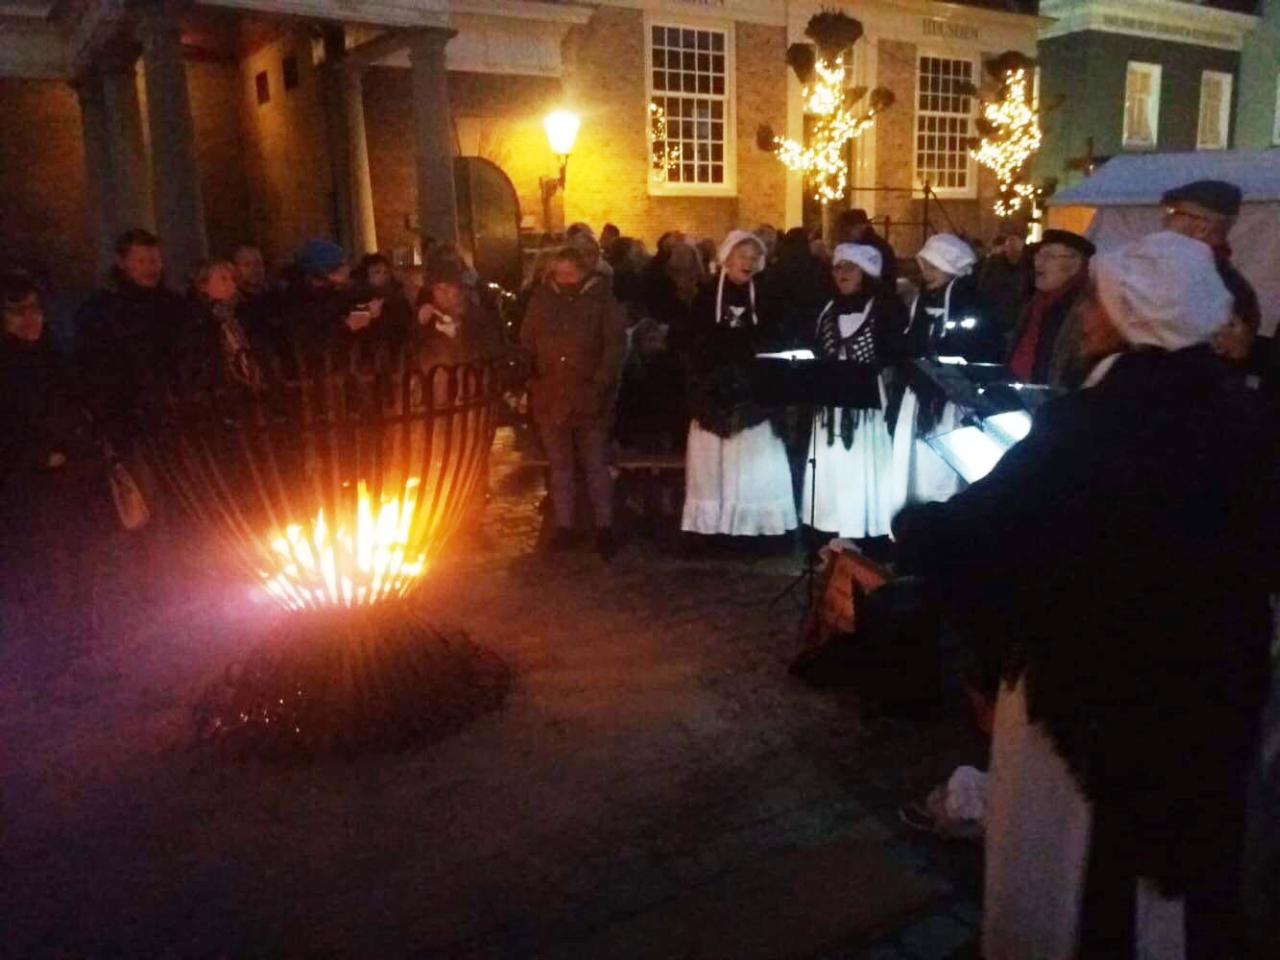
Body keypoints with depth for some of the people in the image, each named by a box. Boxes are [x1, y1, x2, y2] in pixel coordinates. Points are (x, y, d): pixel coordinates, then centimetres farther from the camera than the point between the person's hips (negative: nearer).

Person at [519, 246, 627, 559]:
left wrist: (600, 385, -15)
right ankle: (563, 526, 22)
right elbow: (526, 343, 7)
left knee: (595, 465, 4)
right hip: (550, 397, 3)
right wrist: (531, 382, -1)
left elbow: (615, 345, -7)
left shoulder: (602, 300, -4)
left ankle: (604, 528, 13)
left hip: (588, 398, -3)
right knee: (559, 465, 12)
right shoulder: (542, 299, 4)